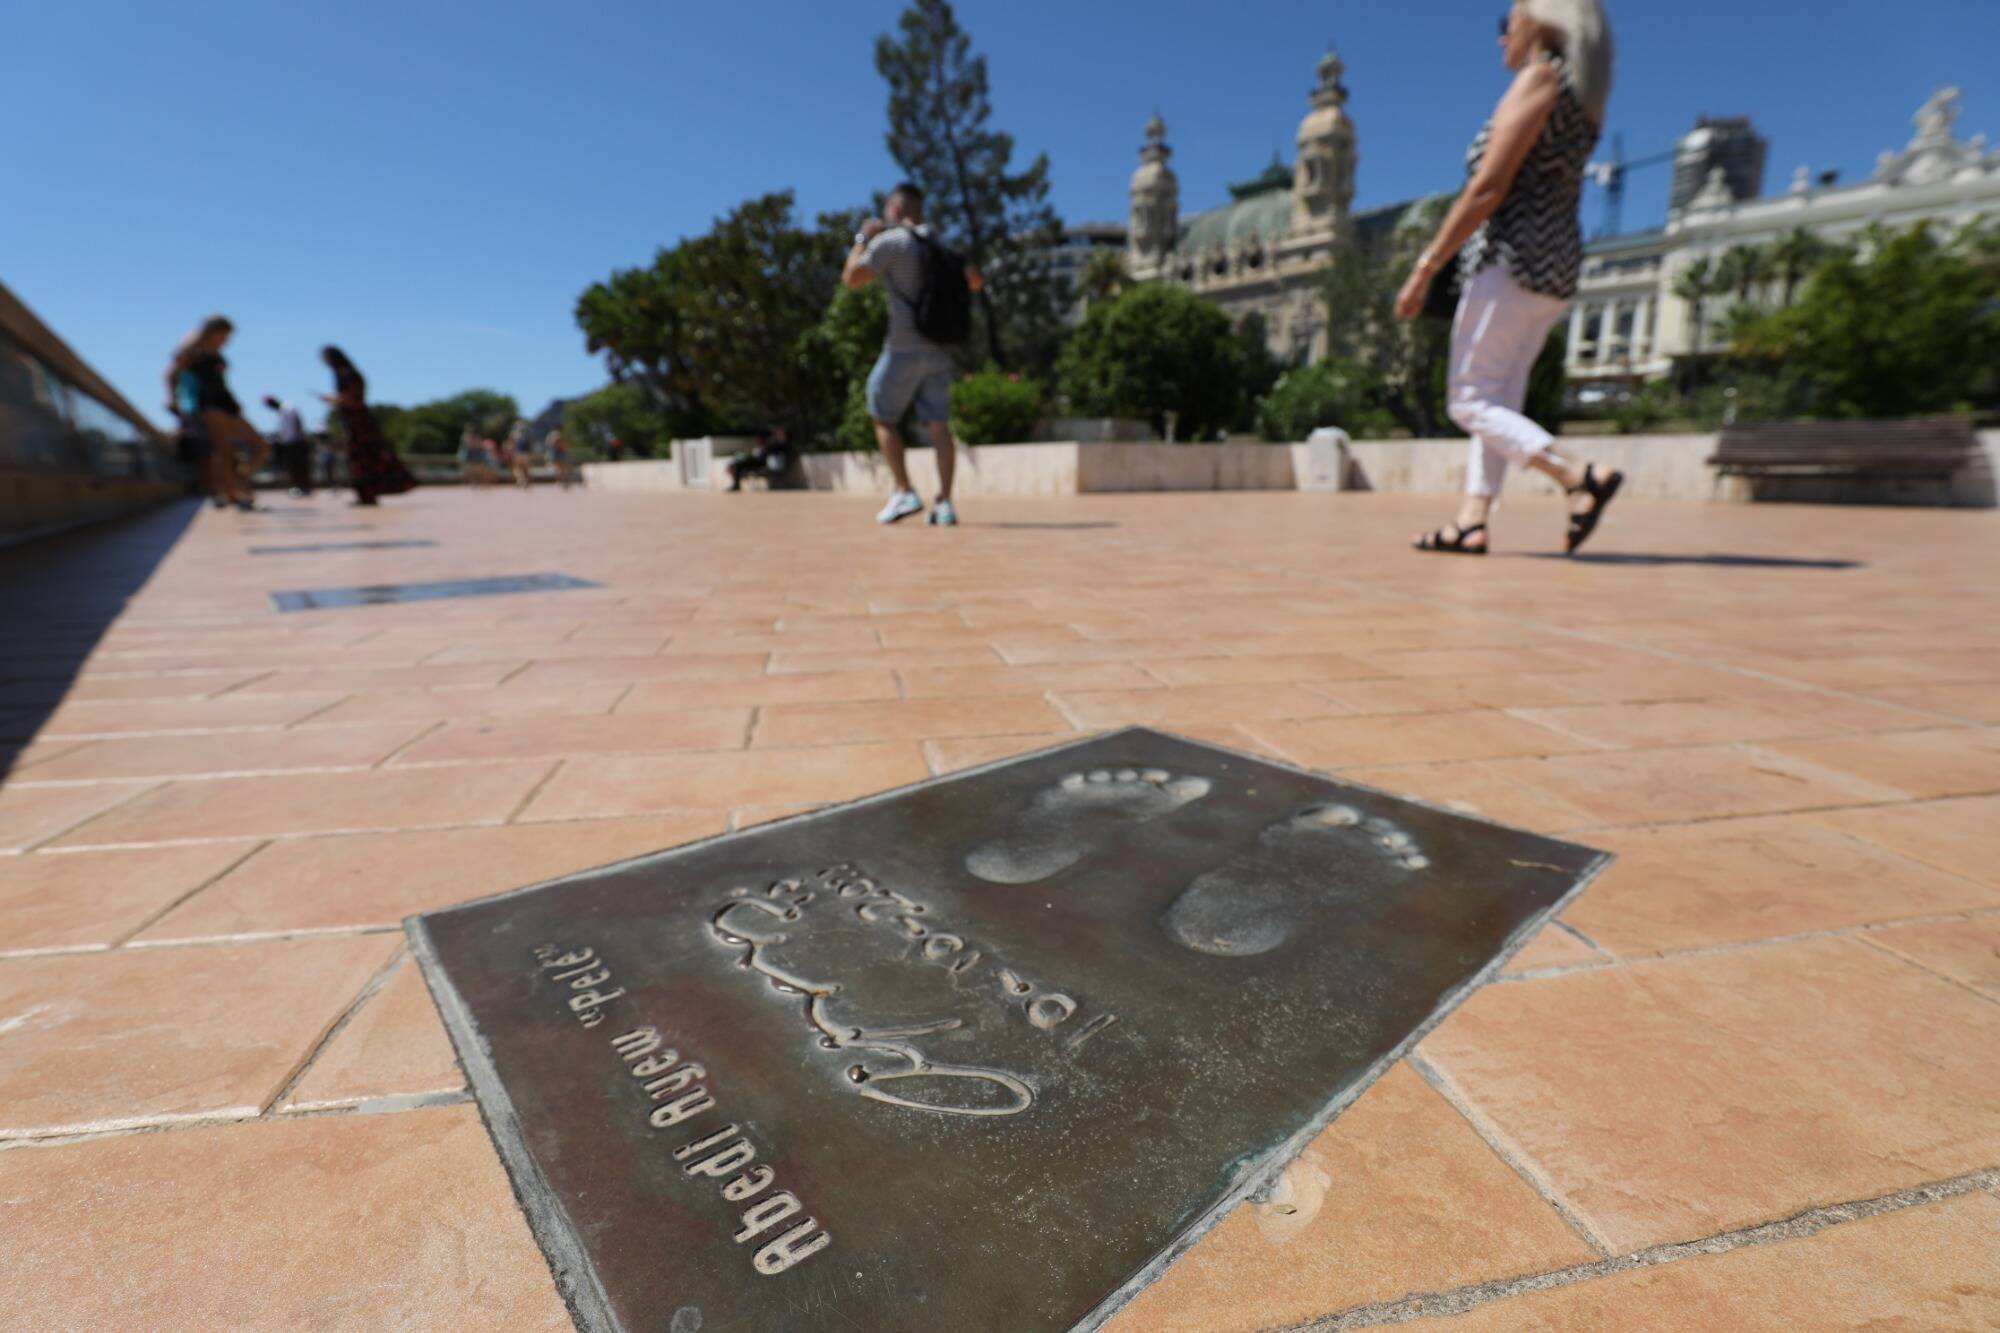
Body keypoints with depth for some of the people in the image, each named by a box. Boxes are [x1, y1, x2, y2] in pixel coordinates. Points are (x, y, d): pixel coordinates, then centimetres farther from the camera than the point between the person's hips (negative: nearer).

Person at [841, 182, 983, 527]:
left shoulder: (890, 241, -5)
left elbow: (852, 278, -9)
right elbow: (976, 281, 23)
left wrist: (863, 238, 4)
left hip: (904, 349, -6)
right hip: (939, 349, 6)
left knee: (882, 418, 6)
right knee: (938, 425, 2)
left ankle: (905, 493, -4)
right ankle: (944, 503, -6)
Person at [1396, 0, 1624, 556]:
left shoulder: (1538, 79, -7)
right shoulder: (1582, 94, 18)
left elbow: (1487, 189, -17)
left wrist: (1425, 268, -16)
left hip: (1514, 258, -10)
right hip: (1558, 263, 10)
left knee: (1471, 402, -9)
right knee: (1501, 398, 6)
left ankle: (1582, 478, -22)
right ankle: (1472, 521, 2)